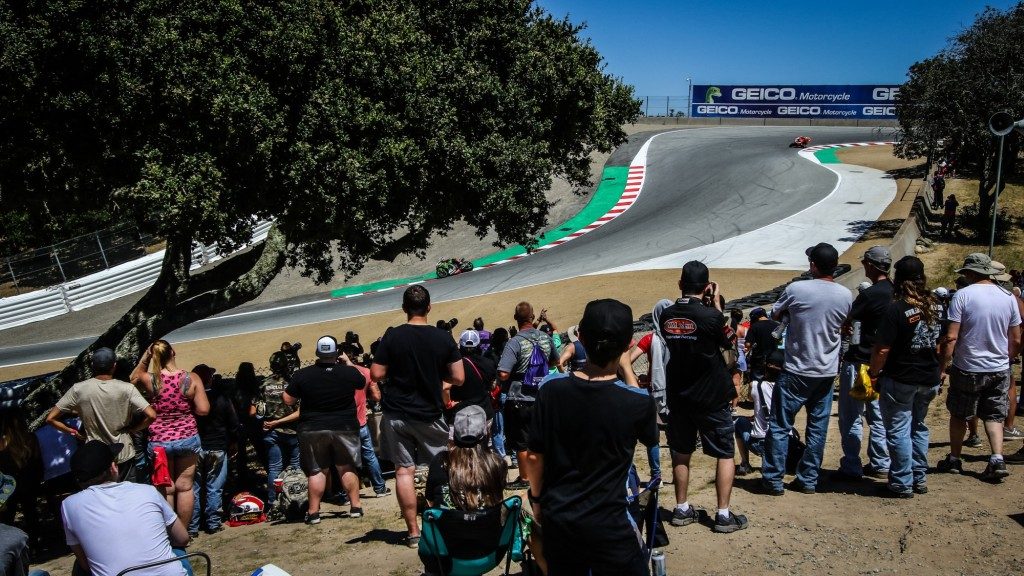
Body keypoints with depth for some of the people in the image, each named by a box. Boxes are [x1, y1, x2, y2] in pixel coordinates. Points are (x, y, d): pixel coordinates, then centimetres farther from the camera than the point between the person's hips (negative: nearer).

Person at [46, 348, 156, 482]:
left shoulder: (79, 389, -9)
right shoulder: (127, 389, -13)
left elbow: (50, 418, -5)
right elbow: (151, 416, -20)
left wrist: (73, 432, 5)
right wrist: (131, 429, -4)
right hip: (123, 456, -1)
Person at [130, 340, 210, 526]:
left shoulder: (149, 379, -11)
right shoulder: (191, 378, -11)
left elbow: (133, 378, 14)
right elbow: (203, 410, -12)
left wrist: (144, 359, 7)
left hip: (159, 440, 0)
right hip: (188, 438, 0)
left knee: (166, 489, 11)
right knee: (185, 486, 11)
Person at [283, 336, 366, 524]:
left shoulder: (302, 375, -10)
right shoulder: (349, 372, -8)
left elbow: (288, 400, -1)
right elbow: (364, 384, 14)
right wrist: (347, 363, 21)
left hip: (313, 430, 0)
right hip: (345, 428, 0)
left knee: (317, 471, 8)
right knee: (347, 468, 12)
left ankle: (313, 512, 10)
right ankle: (355, 507, 14)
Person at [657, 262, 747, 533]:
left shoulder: (666, 316, -5)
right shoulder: (710, 316, -19)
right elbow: (730, 341, -1)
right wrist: (716, 303, 2)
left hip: (678, 396, 5)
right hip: (712, 397, -4)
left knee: (681, 453, 15)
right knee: (725, 454, 8)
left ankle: (681, 509, 23)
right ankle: (723, 515, 8)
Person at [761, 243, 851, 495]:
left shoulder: (796, 289, -15)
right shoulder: (845, 295, -1)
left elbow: (775, 314, 2)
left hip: (797, 370, -4)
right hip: (827, 371, 5)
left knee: (779, 426, 4)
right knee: (818, 428, 12)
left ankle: (773, 479, 7)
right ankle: (808, 479, 18)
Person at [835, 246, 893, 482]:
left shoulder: (871, 294, -20)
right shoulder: (895, 292, 6)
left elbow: (845, 319, -13)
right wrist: (852, 324, 15)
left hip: (859, 363, -8)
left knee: (851, 417, 0)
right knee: (877, 415, 15)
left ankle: (851, 467, 3)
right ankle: (880, 464, 21)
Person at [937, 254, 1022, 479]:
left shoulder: (962, 295, -13)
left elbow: (951, 337, -17)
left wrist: (942, 367, -10)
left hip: (968, 369, -4)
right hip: (1000, 369, 4)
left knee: (958, 415, 12)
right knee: (994, 416, 13)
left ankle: (954, 459, 21)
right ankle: (997, 460, -1)